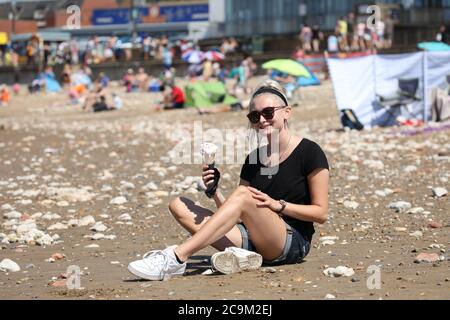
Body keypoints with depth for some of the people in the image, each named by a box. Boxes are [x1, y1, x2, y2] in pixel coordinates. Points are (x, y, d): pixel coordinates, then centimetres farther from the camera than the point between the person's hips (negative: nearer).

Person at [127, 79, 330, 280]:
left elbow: (321, 213, -4)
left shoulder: (309, 152, -1)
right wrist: (215, 192, -6)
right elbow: (235, 215, 12)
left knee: (243, 194, -32)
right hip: (254, 239, 7)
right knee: (179, 206, -5)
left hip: (294, 243, -7)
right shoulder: (254, 158, 15)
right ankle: (236, 255, -29)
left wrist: (277, 204, -16)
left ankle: (176, 258, -37)